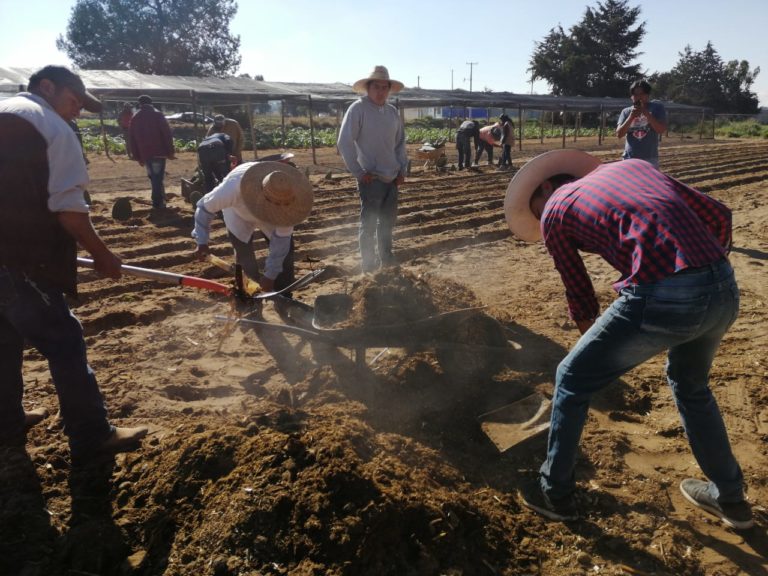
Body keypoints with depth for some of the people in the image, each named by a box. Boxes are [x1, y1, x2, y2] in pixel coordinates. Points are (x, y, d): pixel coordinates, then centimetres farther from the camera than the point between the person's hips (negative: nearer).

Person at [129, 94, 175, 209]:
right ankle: (158, 202, -5)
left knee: (154, 177, 16)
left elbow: (132, 139, 14)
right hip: (158, 152, -4)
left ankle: (158, 200, 20)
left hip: (144, 154, 4)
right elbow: (167, 134, -8)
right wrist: (170, 152, -5)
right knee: (158, 178, -3)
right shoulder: (157, 115, 0)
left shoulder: (135, 118, 15)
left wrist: (138, 157, 17)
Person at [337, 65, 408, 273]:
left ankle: (386, 256, 32)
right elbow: (344, 143, -13)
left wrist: (403, 169, 9)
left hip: (392, 177, 6)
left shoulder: (392, 111, 8)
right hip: (371, 178, -6)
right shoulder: (358, 109, -10)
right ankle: (369, 262, 14)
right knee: (369, 222, 2)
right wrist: (358, 172, -14)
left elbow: (400, 142, 18)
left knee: (388, 220, 16)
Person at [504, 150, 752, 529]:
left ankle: (554, 493, 30)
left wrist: (594, 340, 37)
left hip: (660, 298, -6)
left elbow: (579, 293, 20)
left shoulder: (553, 210, 14)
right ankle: (729, 498, 48)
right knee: (690, 386, 34)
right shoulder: (633, 165, 27)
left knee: (572, 380, 17)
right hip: (725, 289, 6)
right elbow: (718, 216, 22)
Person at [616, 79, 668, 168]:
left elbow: (662, 130, -8)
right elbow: (619, 134, -1)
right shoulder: (626, 111, 8)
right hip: (629, 159, 2)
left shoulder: (657, 108, 3)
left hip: (650, 159, -2)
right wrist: (631, 117, -14)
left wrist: (646, 113, -15)